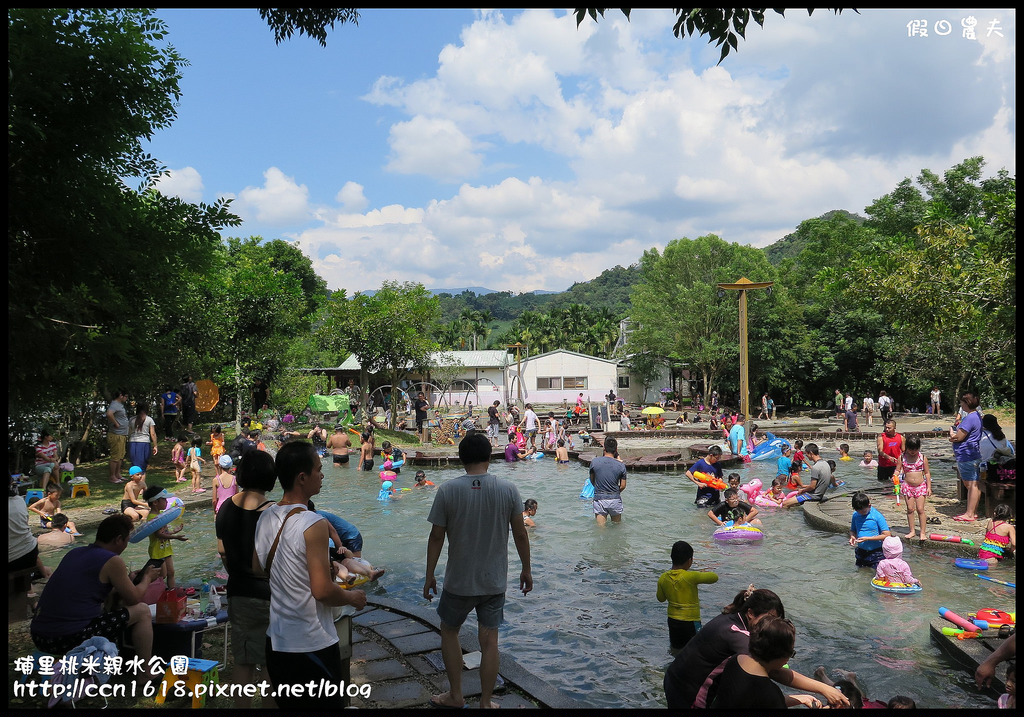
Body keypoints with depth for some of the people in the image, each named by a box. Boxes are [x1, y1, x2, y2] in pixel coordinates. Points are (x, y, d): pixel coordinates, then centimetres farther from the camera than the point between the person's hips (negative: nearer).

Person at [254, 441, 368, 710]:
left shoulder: (265, 517, 0)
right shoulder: (313, 524, -23)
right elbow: (322, 591, -24)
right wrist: (353, 597, -6)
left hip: (276, 640, 7)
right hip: (312, 645, -7)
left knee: (287, 703, 22)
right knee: (326, 704, 9)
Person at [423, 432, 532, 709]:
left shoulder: (447, 491, -12)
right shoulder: (508, 490, -10)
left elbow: (436, 537, -8)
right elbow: (520, 534, -3)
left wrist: (429, 576, 4)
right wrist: (526, 569, 10)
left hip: (458, 581, -1)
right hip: (494, 582, 1)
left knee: (449, 631, 21)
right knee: (489, 640, 12)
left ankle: (455, 695, 28)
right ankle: (485, 702, 22)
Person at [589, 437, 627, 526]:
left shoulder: (594, 462, -6)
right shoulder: (621, 465, -7)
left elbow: (592, 481, 7)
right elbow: (623, 486, -1)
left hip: (599, 499, 0)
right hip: (615, 500, 0)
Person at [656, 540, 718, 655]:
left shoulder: (663, 578, -5)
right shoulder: (691, 576, -22)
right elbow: (714, 577, -11)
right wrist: (700, 572, 5)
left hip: (672, 620, 5)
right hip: (690, 621, -5)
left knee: (675, 651, 23)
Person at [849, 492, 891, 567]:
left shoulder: (877, 516, -14)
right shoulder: (855, 515, -1)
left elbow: (887, 535, -16)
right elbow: (852, 530, 14)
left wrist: (867, 538, -21)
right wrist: (852, 537, -10)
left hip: (876, 553, -5)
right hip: (861, 552, 5)